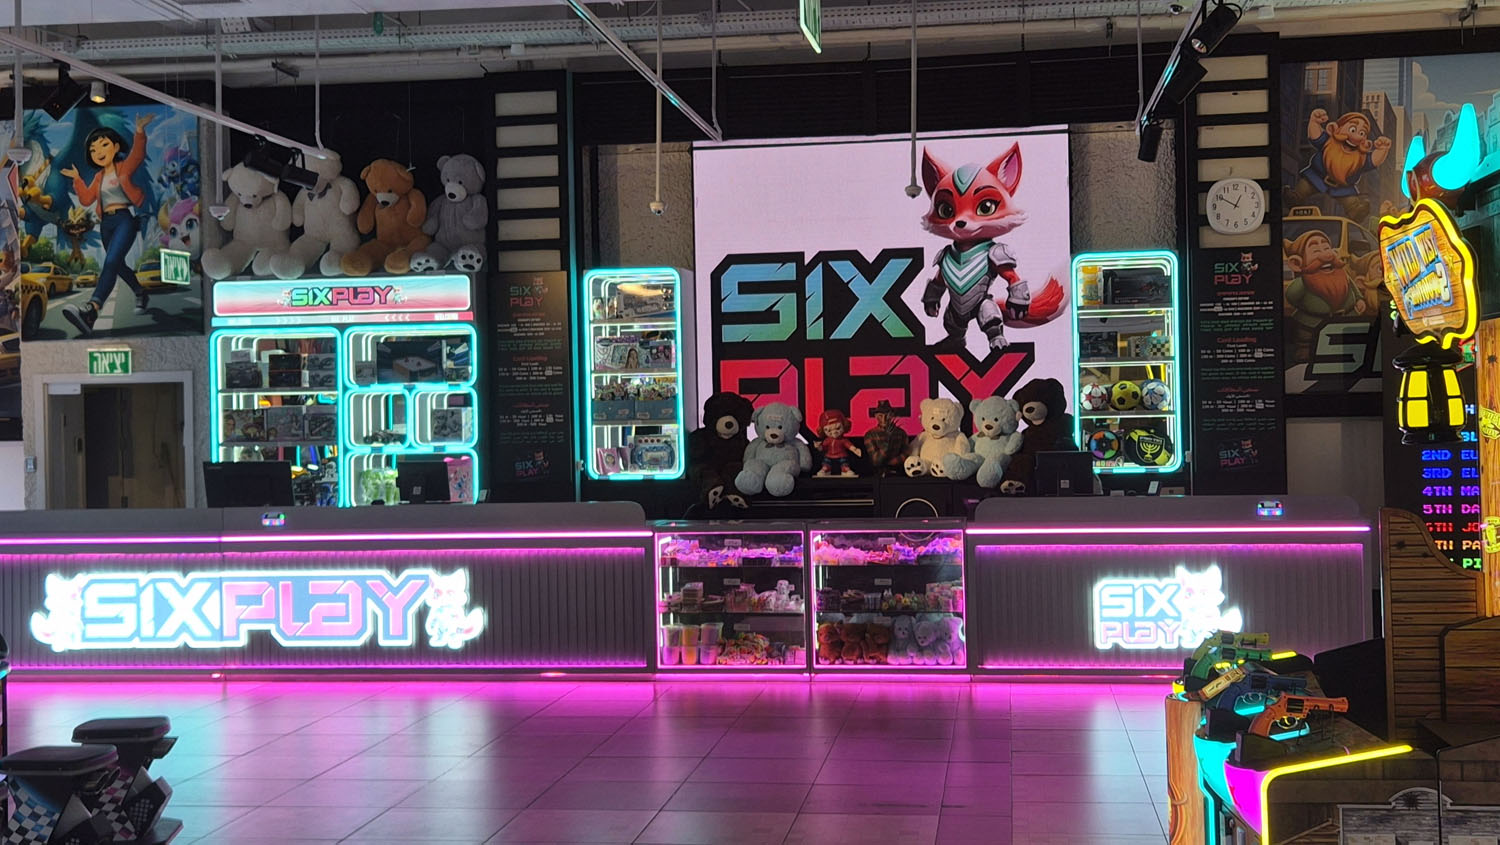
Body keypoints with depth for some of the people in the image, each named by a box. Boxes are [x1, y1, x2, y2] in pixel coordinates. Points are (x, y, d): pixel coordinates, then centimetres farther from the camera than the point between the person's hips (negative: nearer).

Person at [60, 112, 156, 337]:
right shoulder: (99, 177, 19)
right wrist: (77, 180, 6)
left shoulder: (125, 167, 2)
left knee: (111, 262, -24)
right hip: (106, 222, 8)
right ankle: (140, 294, 44)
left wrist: (140, 133, -34)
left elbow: (137, 155, -18)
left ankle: (91, 311, -41)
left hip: (126, 218, -8)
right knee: (118, 265, 18)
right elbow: (86, 199, 16)